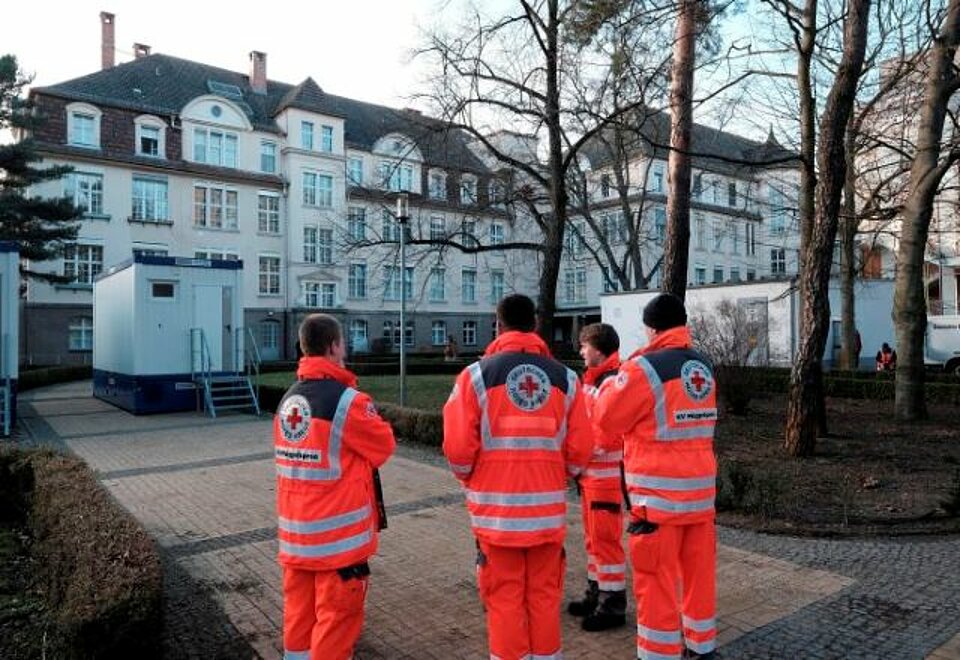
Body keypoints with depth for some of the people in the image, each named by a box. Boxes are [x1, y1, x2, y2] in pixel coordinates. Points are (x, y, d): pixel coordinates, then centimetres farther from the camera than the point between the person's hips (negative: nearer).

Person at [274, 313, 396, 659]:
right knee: (336, 613, 5)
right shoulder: (347, 400, -19)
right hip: (339, 535, -7)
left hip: (294, 532, 7)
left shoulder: (287, 400, 4)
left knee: (298, 610, 19)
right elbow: (384, 446, -6)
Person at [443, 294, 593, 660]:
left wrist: (471, 478, 10)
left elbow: (458, 447, -10)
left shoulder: (476, 375, -8)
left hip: (496, 507, -2)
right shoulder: (565, 377, 0)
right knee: (544, 596, 16)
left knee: (504, 599, 10)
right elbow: (580, 450, -1)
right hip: (547, 508, 2)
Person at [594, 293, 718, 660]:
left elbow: (607, 419, -7)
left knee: (657, 577, 4)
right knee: (699, 570, 18)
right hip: (701, 488, 7)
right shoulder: (704, 366, 7)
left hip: (659, 492, -7)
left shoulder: (644, 368, -14)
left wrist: (610, 385, 12)